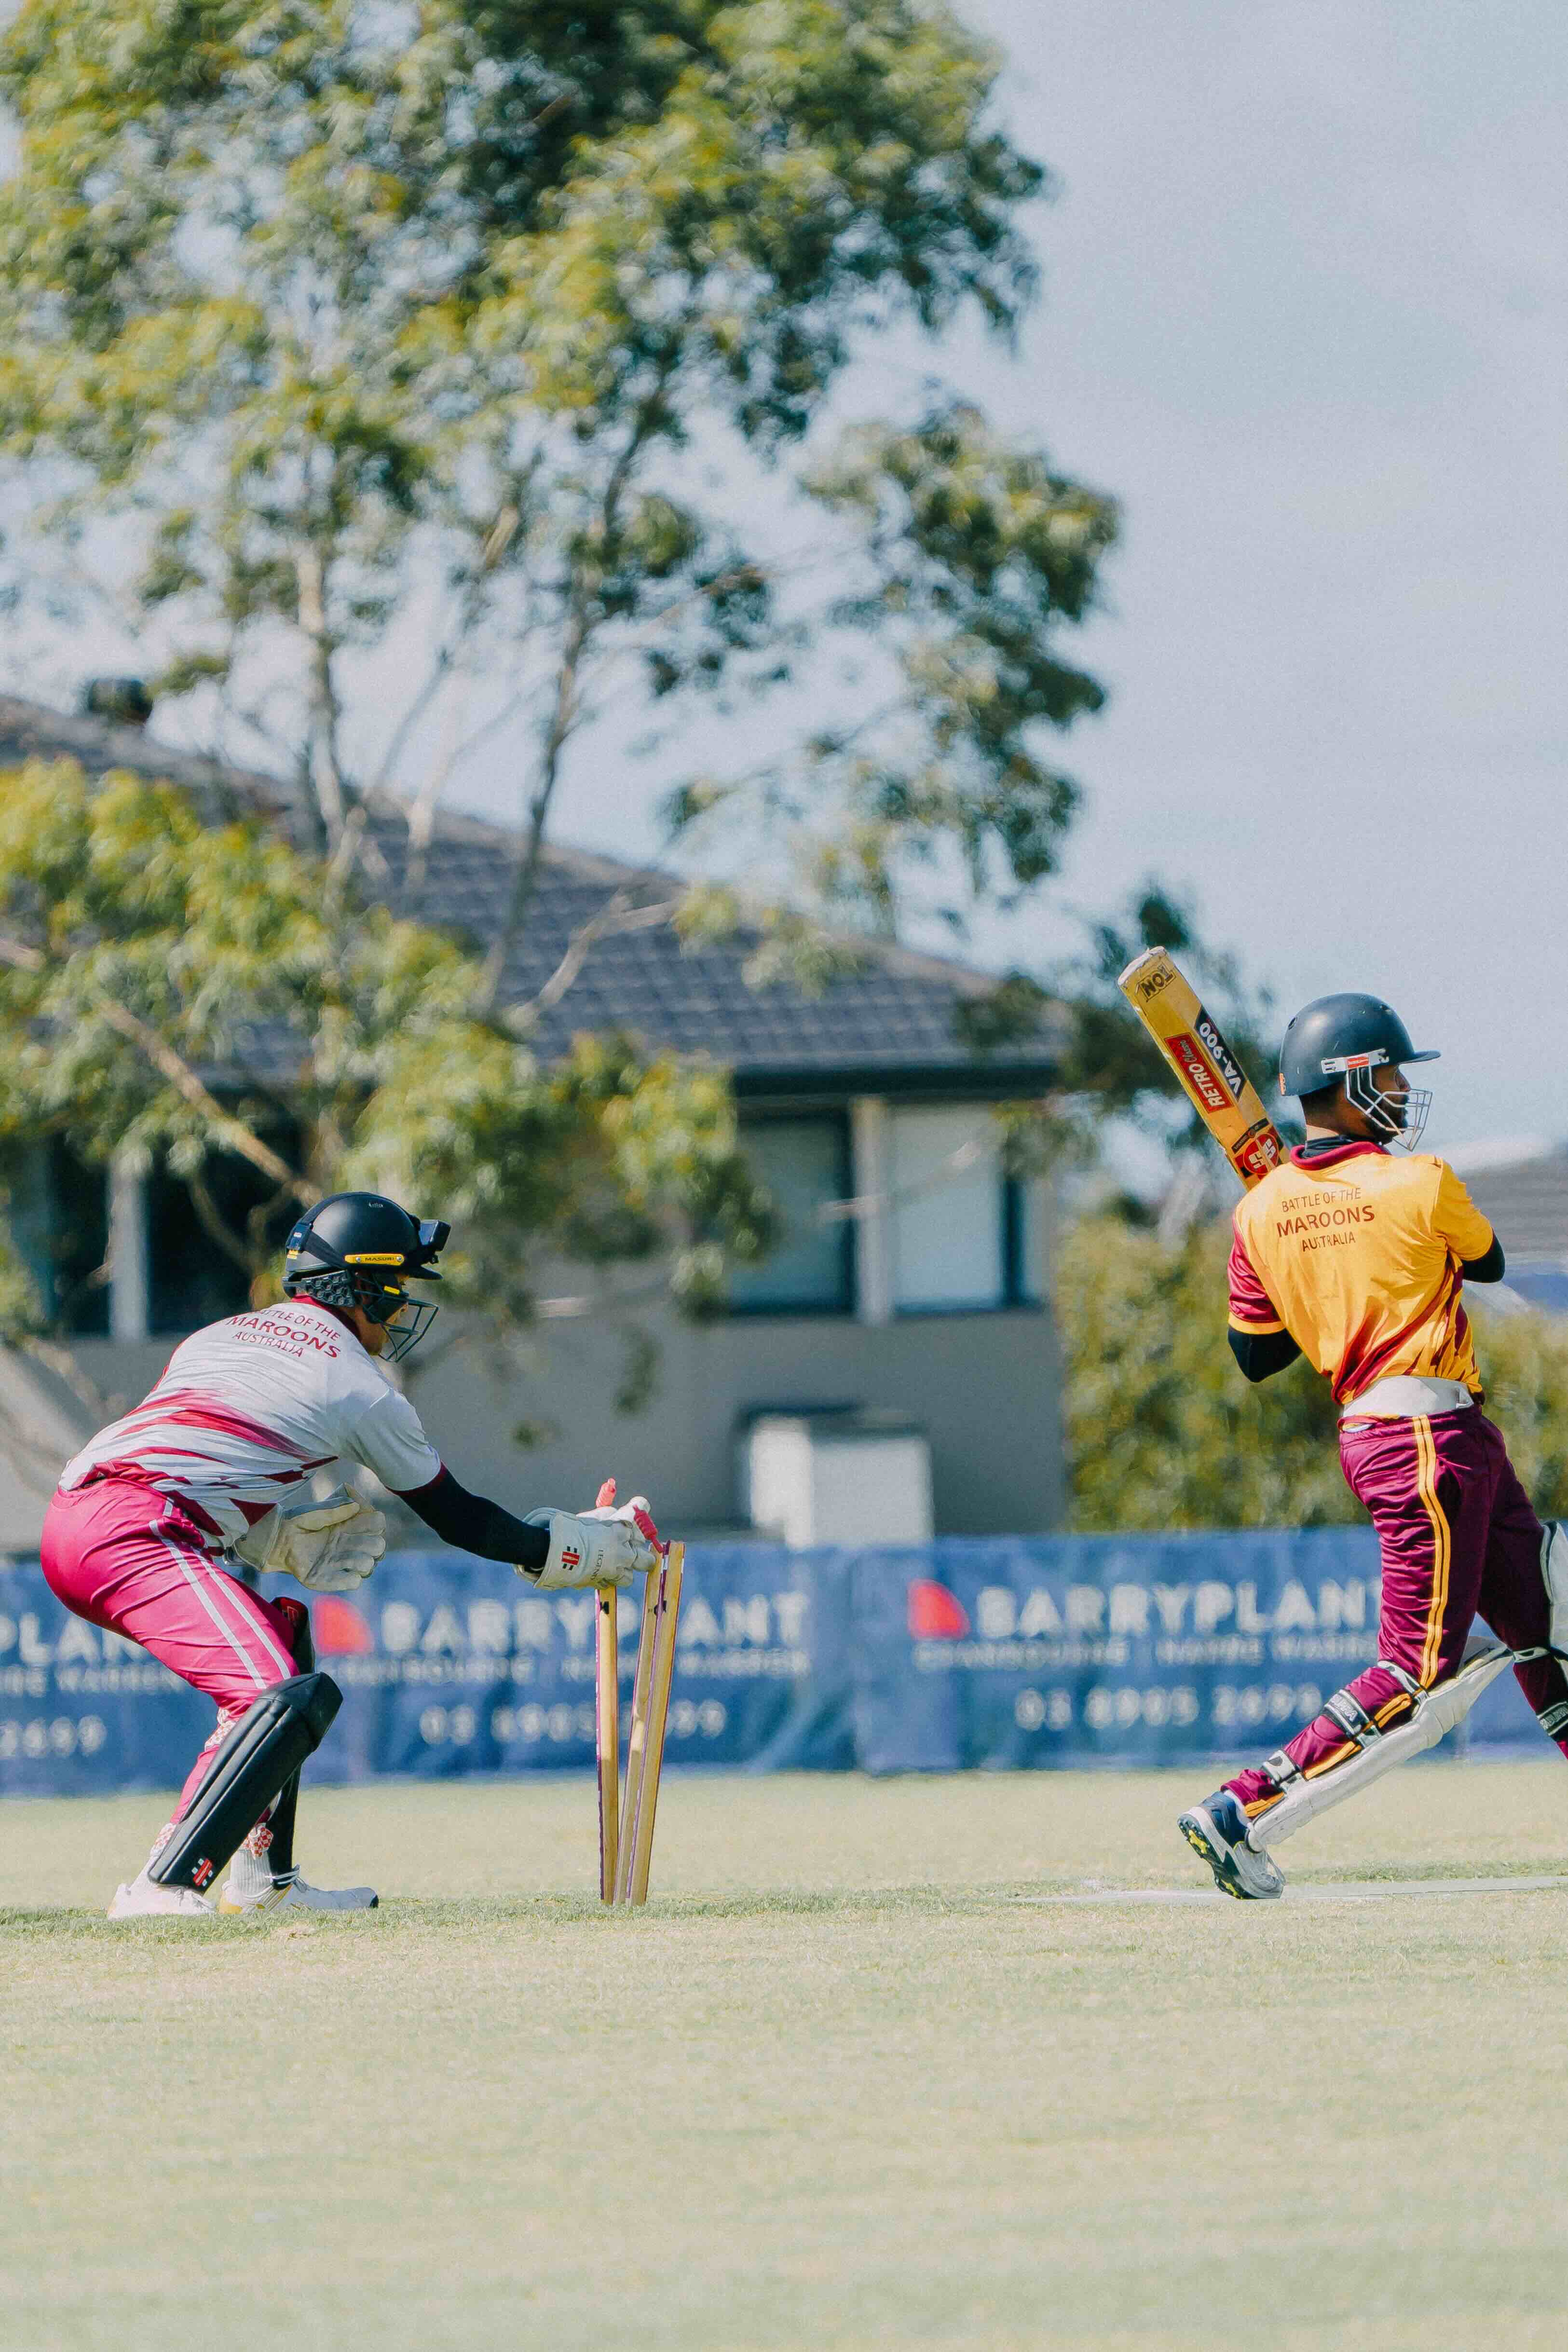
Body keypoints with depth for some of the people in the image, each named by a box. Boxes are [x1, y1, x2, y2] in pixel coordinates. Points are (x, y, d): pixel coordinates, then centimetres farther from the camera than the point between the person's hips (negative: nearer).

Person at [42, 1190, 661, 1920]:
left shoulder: (218, 1337, 27)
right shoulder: (359, 1387, 7)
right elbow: (459, 1520, 16)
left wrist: (296, 1532, 20)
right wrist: (589, 1544, 28)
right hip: (132, 1532, -9)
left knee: (283, 1633, 26)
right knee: (287, 1697, -18)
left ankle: (263, 1880, 21)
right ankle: (160, 1888, -29)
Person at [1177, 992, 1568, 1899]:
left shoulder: (1262, 1212, 3)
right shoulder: (1420, 1184, -11)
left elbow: (1255, 1354, 9)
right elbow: (1487, 1262, 10)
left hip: (1372, 1432, 8)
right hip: (1432, 1436, -8)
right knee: (1421, 1671, -9)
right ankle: (1243, 1814, -15)